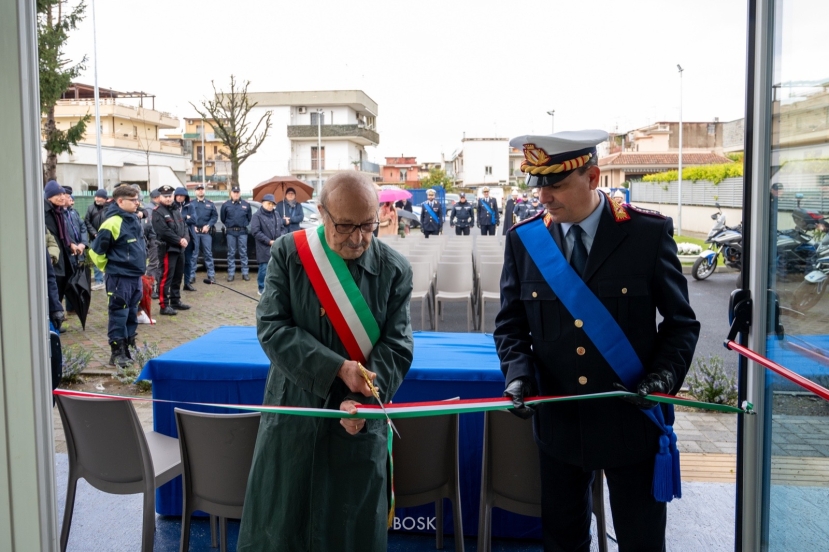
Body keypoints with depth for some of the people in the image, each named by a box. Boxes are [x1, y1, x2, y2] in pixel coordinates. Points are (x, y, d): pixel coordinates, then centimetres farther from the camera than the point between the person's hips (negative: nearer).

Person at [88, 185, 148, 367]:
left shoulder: (134, 219, 9)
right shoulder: (112, 223, -17)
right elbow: (96, 250, -14)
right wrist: (108, 268, -3)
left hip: (136, 275, 8)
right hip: (119, 277, -8)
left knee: (132, 313, 15)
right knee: (119, 314, -2)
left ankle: (129, 347, 25)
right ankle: (117, 352, 5)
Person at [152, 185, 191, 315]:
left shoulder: (176, 210, 18)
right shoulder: (157, 212, -10)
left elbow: (184, 226, 13)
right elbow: (164, 231, -20)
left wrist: (184, 238, -6)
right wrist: (179, 240, -17)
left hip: (179, 249, 9)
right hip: (167, 249, -9)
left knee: (178, 276, 16)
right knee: (166, 277, -9)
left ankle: (175, 301, 27)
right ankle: (164, 305, -6)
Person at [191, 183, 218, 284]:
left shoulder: (210, 204, 11)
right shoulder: (191, 204, 8)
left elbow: (215, 216, 5)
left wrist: (208, 226, -7)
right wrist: (192, 226, -11)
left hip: (206, 231, 1)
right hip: (194, 231, -1)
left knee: (208, 253, 2)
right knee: (194, 254, 2)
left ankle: (211, 274, 6)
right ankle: (192, 275, 6)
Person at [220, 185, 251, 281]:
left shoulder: (246, 204, 5)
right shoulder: (226, 205, 5)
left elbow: (250, 218, 13)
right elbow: (223, 218, 13)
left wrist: (245, 225, 10)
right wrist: (228, 226, 14)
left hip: (242, 231, 0)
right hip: (231, 232, 0)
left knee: (243, 253, 1)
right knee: (231, 253, 3)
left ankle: (245, 273, 5)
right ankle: (231, 273, 7)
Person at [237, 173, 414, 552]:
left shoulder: (395, 269, -4)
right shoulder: (288, 253, -5)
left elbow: (397, 346, -6)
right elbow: (271, 326, -12)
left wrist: (364, 399, -22)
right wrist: (337, 369, -23)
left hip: (359, 421, 0)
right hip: (293, 412, 0)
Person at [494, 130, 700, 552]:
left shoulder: (649, 232, -9)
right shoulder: (523, 238, -3)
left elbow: (680, 321, -2)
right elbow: (511, 323, 5)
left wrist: (664, 375, -18)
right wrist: (518, 371, -13)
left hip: (632, 420, -2)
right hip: (559, 422, 2)